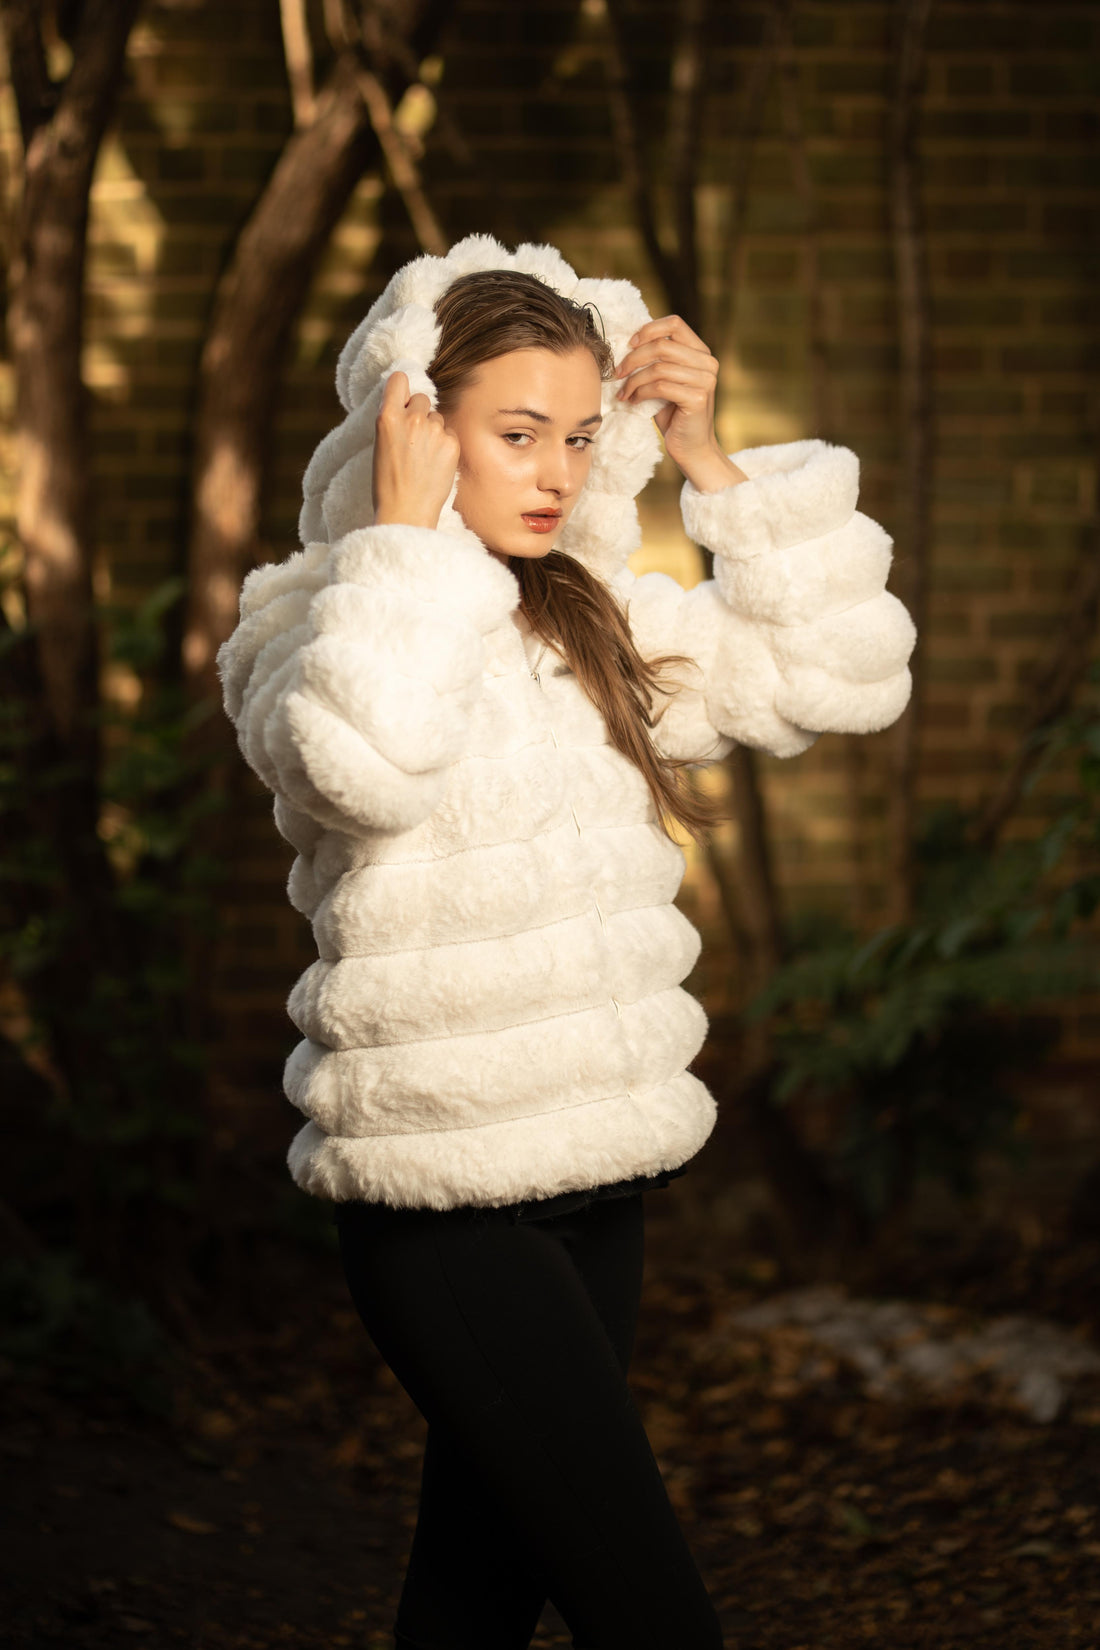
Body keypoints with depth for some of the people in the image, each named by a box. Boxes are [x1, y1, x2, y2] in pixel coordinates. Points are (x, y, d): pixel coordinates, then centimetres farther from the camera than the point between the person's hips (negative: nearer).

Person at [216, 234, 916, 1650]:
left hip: (595, 1184, 7)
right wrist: (405, 531, -18)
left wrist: (715, 466, 4)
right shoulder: (320, 622, -8)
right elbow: (354, 761, -31)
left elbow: (840, 681, 10)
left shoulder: (601, 622, 11)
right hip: (445, 1202, -7)